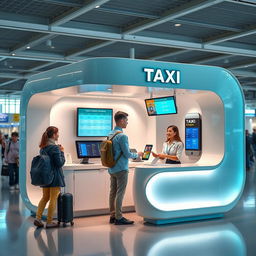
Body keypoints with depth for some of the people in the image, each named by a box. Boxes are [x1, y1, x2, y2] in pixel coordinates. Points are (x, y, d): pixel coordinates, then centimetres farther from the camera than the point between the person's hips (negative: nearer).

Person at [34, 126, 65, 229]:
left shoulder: (42, 147, 7)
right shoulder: (55, 148, -17)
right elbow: (60, 163, -17)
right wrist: (62, 152, -6)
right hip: (55, 176, -7)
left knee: (45, 197, 18)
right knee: (53, 199, 3)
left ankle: (38, 218, 11)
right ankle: (49, 222, 9)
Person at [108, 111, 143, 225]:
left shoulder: (110, 134, 8)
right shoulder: (122, 136, -18)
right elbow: (127, 154, -16)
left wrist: (133, 154, 24)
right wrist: (137, 154, 2)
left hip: (111, 169, 8)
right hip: (121, 169, -8)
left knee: (113, 192, 12)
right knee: (120, 193, -3)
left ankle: (112, 215, 19)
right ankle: (118, 218, 2)